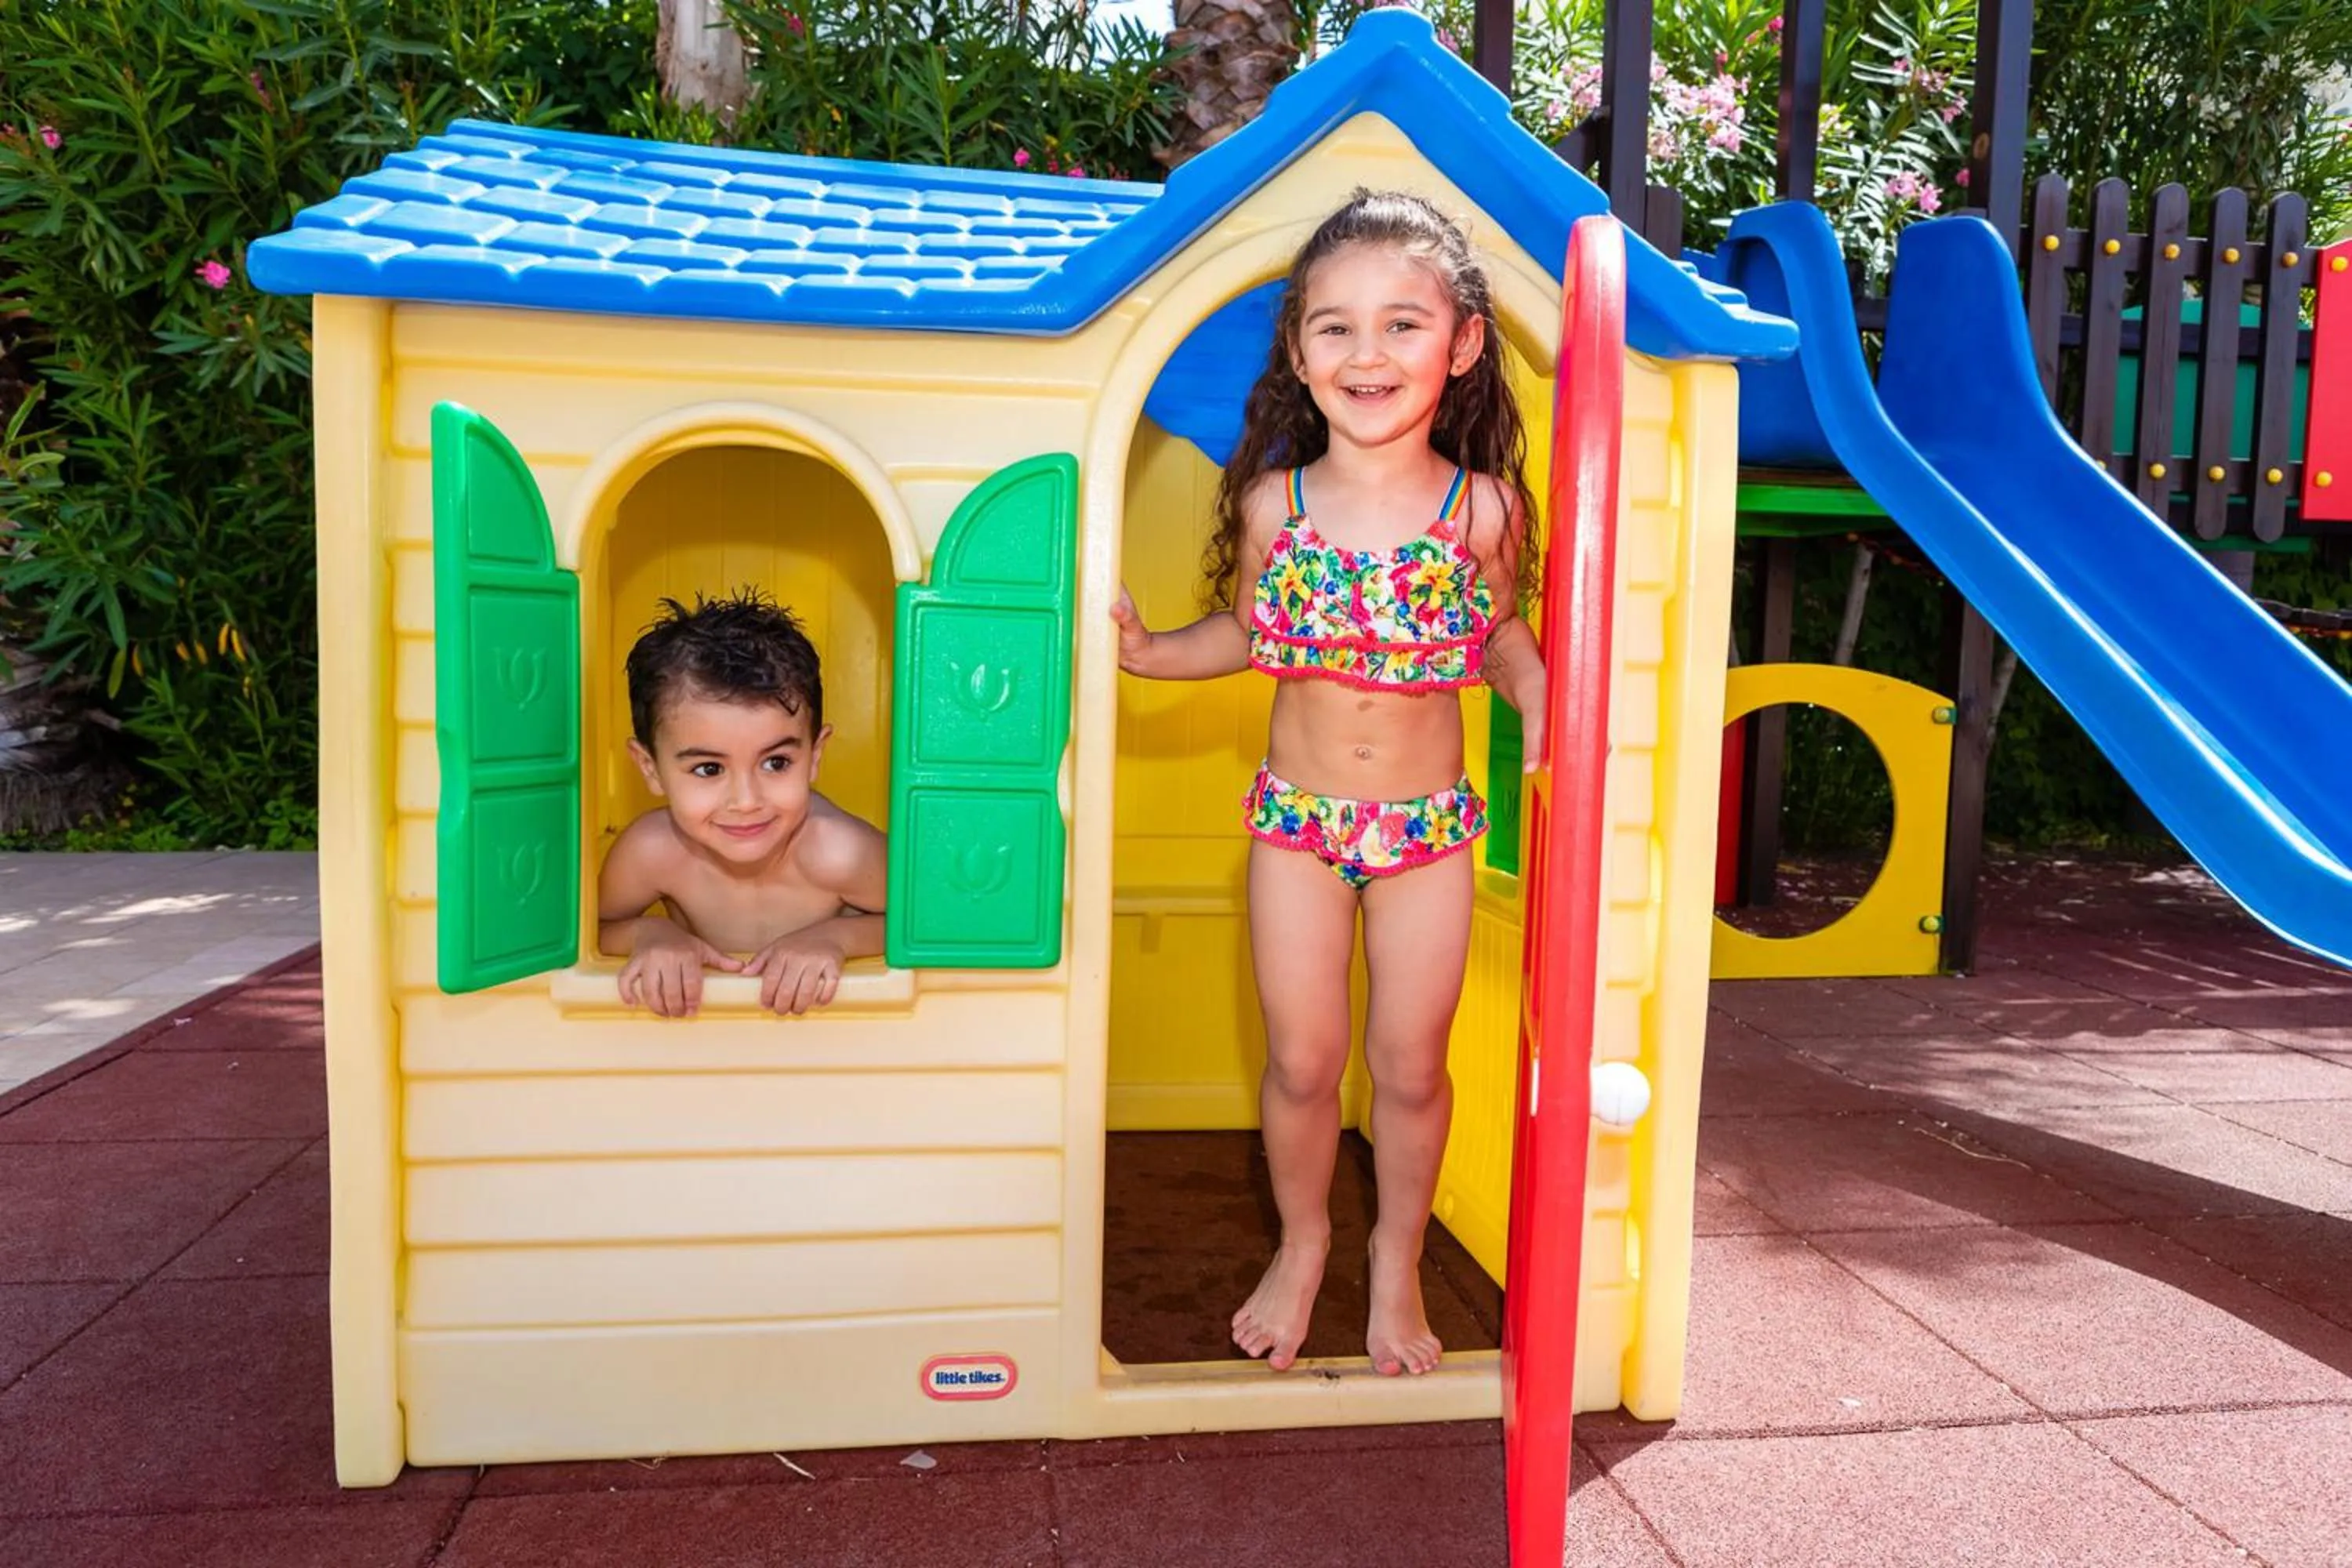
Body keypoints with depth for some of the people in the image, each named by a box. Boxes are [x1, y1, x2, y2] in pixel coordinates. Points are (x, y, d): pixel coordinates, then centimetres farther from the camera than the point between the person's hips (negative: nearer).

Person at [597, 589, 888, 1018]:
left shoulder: (839, 854, -30)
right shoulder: (652, 851, -23)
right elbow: (592, 932, -4)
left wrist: (836, 936, -28)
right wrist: (645, 932, -24)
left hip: (838, 1016, -2)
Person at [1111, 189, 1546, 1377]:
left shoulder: (1481, 507, -9)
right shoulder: (1275, 500, -6)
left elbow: (1502, 634, 5)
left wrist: (1536, 695, -15)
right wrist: (1144, 651, -5)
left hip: (1427, 825, 0)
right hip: (1297, 815, 1)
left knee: (1411, 1064, 10)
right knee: (1301, 1060, 9)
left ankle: (1397, 1263, 36)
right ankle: (1302, 1243, 37)